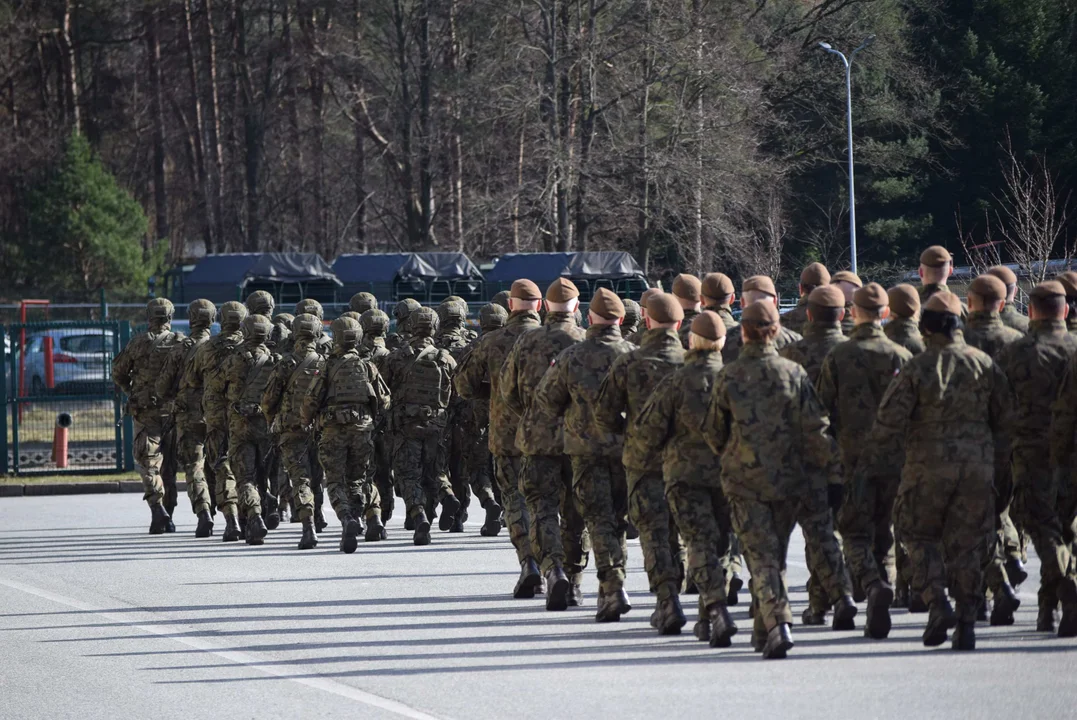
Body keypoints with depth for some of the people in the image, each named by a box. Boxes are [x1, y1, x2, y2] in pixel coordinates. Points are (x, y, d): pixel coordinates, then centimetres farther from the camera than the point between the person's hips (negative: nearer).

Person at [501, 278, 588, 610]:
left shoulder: (526, 343, 0)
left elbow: (508, 392, 7)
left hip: (538, 437, 0)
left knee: (543, 509, -2)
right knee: (576, 513, 12)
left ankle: (553, 570, -25)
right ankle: (574, 582, 18)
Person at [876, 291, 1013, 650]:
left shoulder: (917, 368, -11)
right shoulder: (983, 364, -1)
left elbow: (888, 421, -12)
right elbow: (1006, 416, 7)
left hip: (928, 466, -3)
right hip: (977, 466, 3)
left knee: (921, 538, 13)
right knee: (967, 544, 8)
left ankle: (938, 604, -6)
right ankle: (967, 623, 6)